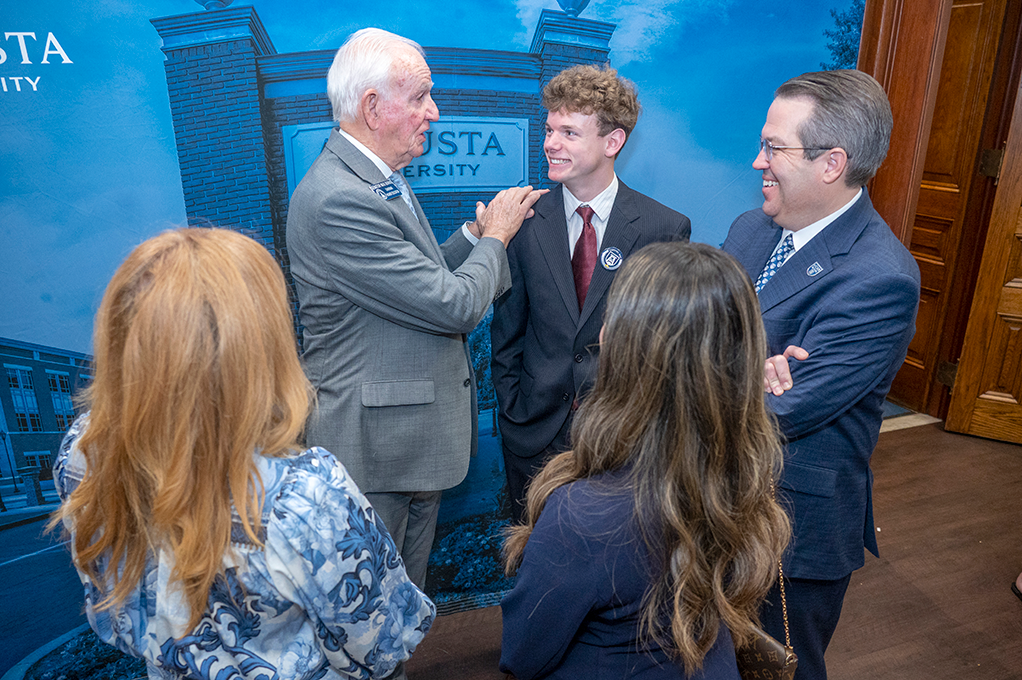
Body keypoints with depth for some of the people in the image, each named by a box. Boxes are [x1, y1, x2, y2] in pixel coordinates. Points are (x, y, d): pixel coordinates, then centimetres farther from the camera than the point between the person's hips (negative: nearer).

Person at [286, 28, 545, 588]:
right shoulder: (337, 199, -24)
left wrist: (478, 231, 4)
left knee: (407, 600, 25)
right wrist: (495, 237, -6)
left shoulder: (376, 182, 9)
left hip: (416, 440, 9)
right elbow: (454, 305, -23)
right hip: (374, 446, -9)